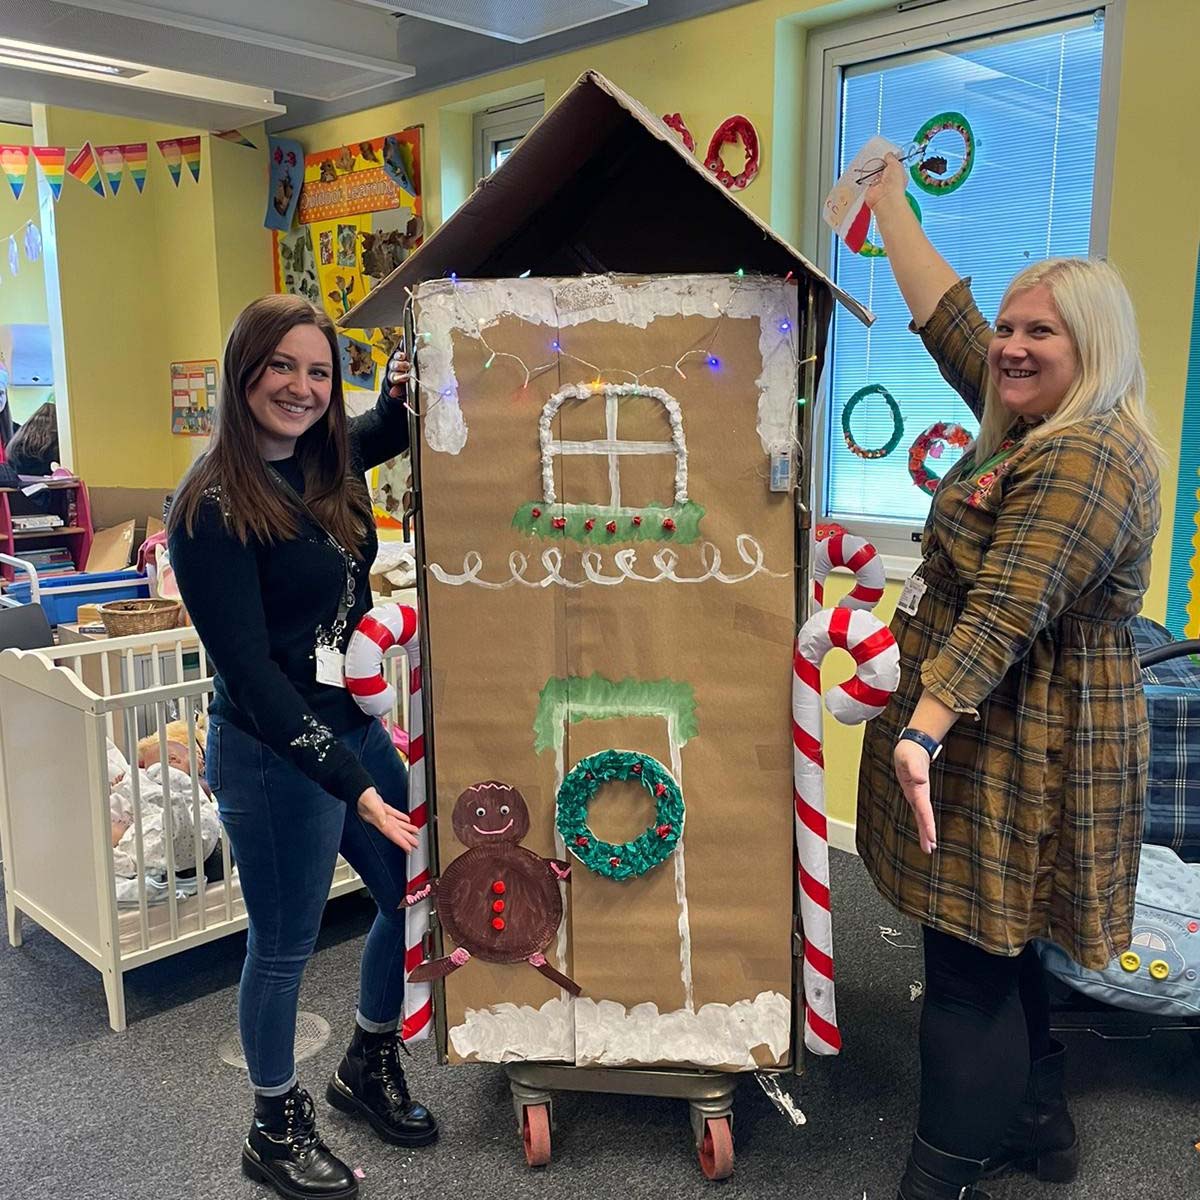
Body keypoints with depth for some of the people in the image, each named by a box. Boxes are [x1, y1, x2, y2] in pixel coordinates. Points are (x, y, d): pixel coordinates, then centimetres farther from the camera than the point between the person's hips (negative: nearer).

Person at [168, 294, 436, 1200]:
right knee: (285, 945, 9)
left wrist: (404, 388, 1)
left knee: (416, 895, 17)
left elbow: (395, 431, 26)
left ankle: (369, 1066, 42)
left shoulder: (330, 463, 3)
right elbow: (250, 670, -20)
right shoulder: (212, 508, -18)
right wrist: (351, 784, -23)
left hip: (356, 726, 8)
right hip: (273, 754, -8)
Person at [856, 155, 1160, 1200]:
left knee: (970, 967, -2)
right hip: (996, 732, 10)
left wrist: (922, 729, -32)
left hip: (1019, 745, -10)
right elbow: (945, 318, 16)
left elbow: (1004, 611, -28)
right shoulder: (1033, 421, 10)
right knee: (996, 946, 20)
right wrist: (891, 204, 21)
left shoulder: (1088, 458, -19)